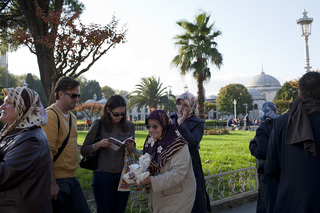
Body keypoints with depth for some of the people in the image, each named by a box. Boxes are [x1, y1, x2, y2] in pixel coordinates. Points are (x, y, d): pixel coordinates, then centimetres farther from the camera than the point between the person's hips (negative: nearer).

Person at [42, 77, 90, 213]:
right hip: (57, 181, -8)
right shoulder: (50, 115, -13)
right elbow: (47, 152, -19)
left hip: (72, 179, 8)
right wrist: (52, 184, -20)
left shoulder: (72, 117, 14)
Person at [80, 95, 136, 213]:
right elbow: (84, 150, -1)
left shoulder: (129, 126, 6)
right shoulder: (98, 125, -4)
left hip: (123, 176, 3)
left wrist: (131, 148, -8)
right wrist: (99, 144, -18)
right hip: (103, 176, -3)